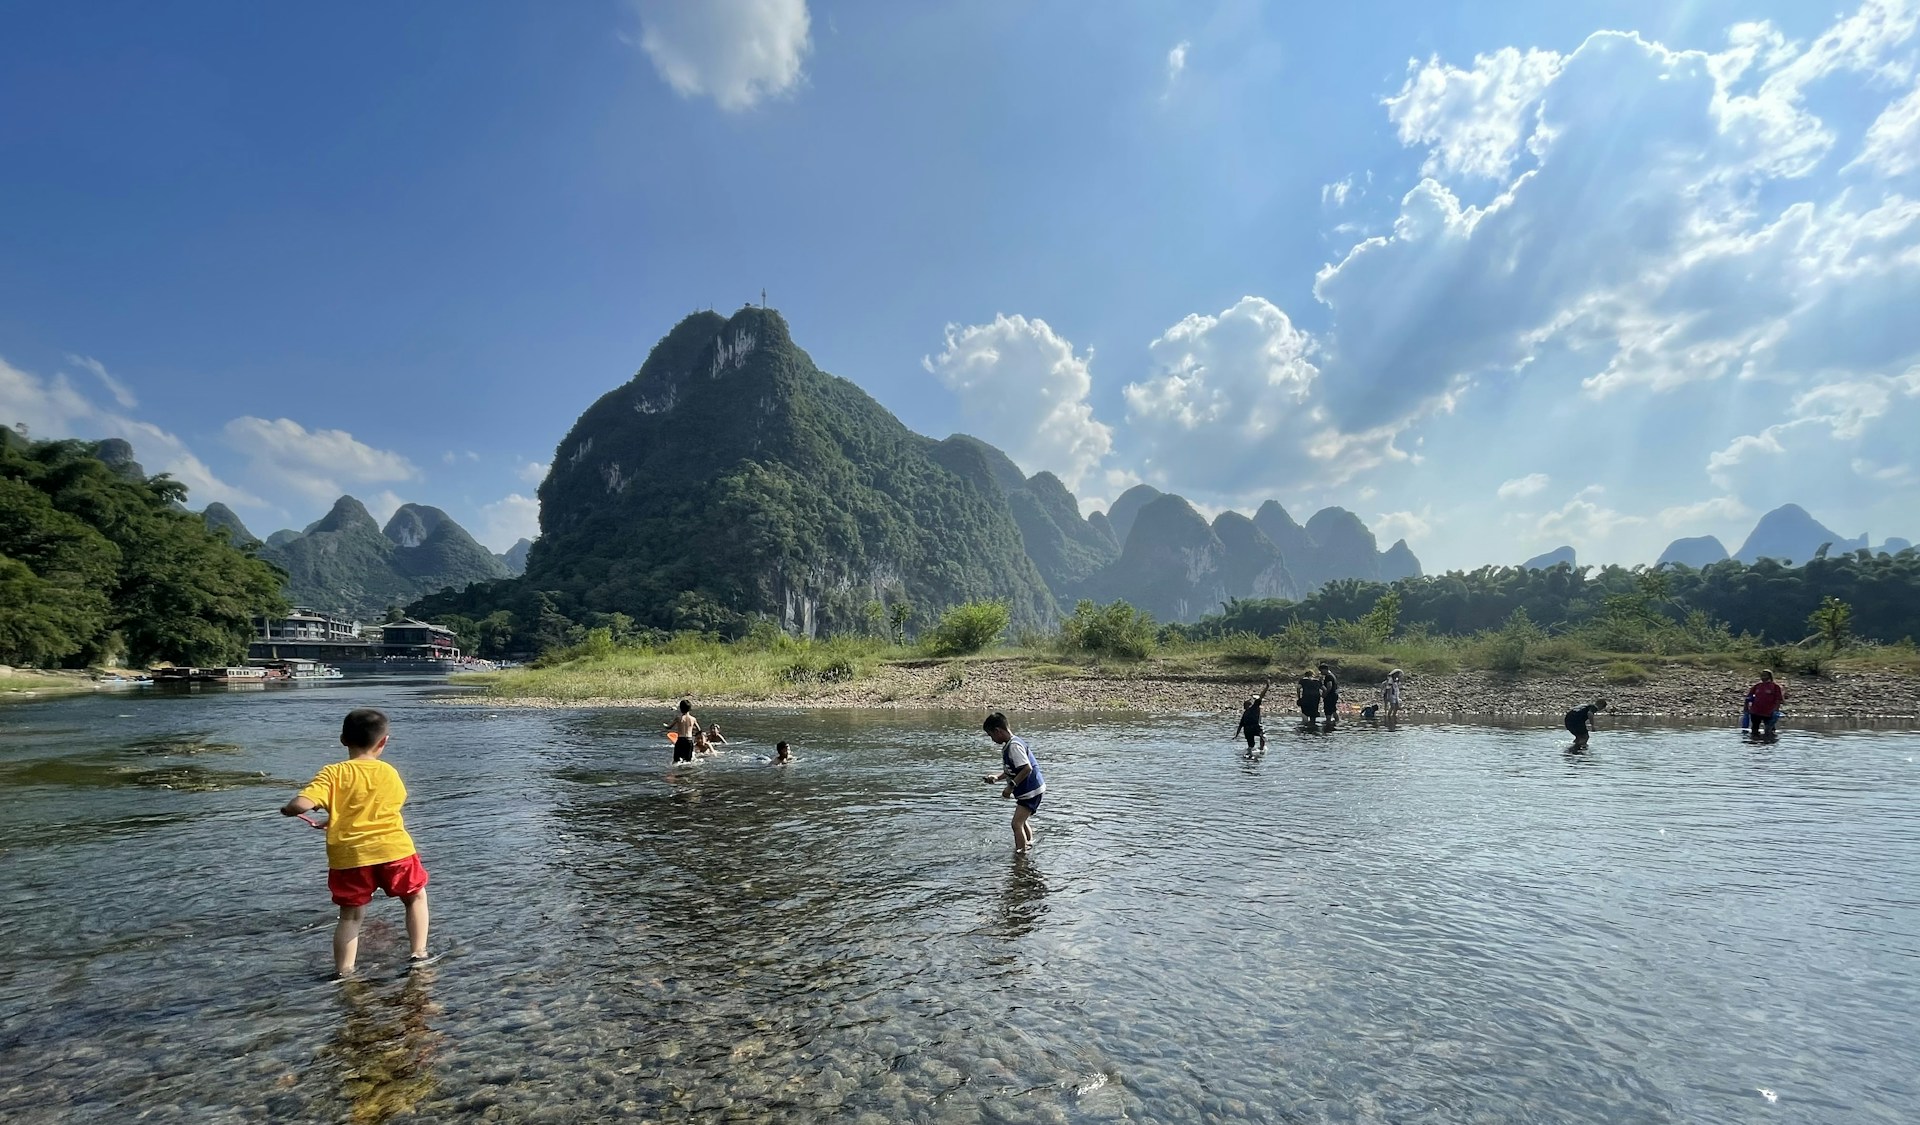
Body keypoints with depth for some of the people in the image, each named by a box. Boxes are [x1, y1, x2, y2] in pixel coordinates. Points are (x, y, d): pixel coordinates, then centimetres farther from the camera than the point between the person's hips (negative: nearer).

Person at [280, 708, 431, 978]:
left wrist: (287, 809, 7)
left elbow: (301, 804, -18)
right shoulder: (389, 773, 3)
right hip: (394, 851, 1)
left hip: (349, 857, 0)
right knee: (416, 897, 22)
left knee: (350, 916, 17)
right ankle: (418, 953, 20)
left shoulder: (333, 773, -5)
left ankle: (343, 972, 14)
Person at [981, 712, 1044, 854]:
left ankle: (1020, 854, -7)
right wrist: (997, 777, 6)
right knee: (1022, 821, 26)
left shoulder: (1014, 746, -21)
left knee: (1017, 823, -13)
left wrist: (1011, 786, -23)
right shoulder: (1008, 745, 11)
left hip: (1031, 791, -11)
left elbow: (1027, 768, -27)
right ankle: (1029, 845, 44)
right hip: (1028, 790, 11)